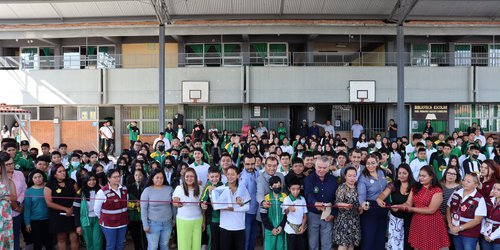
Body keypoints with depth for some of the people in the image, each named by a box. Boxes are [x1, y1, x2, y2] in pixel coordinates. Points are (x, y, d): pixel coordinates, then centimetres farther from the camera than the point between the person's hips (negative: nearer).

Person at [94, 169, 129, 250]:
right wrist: (104, 219, 4)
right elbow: (96, 209, -7)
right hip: (109, 224, -5)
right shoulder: (102, 192, -15)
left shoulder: (124, 189, 1)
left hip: (123, 223, 5)